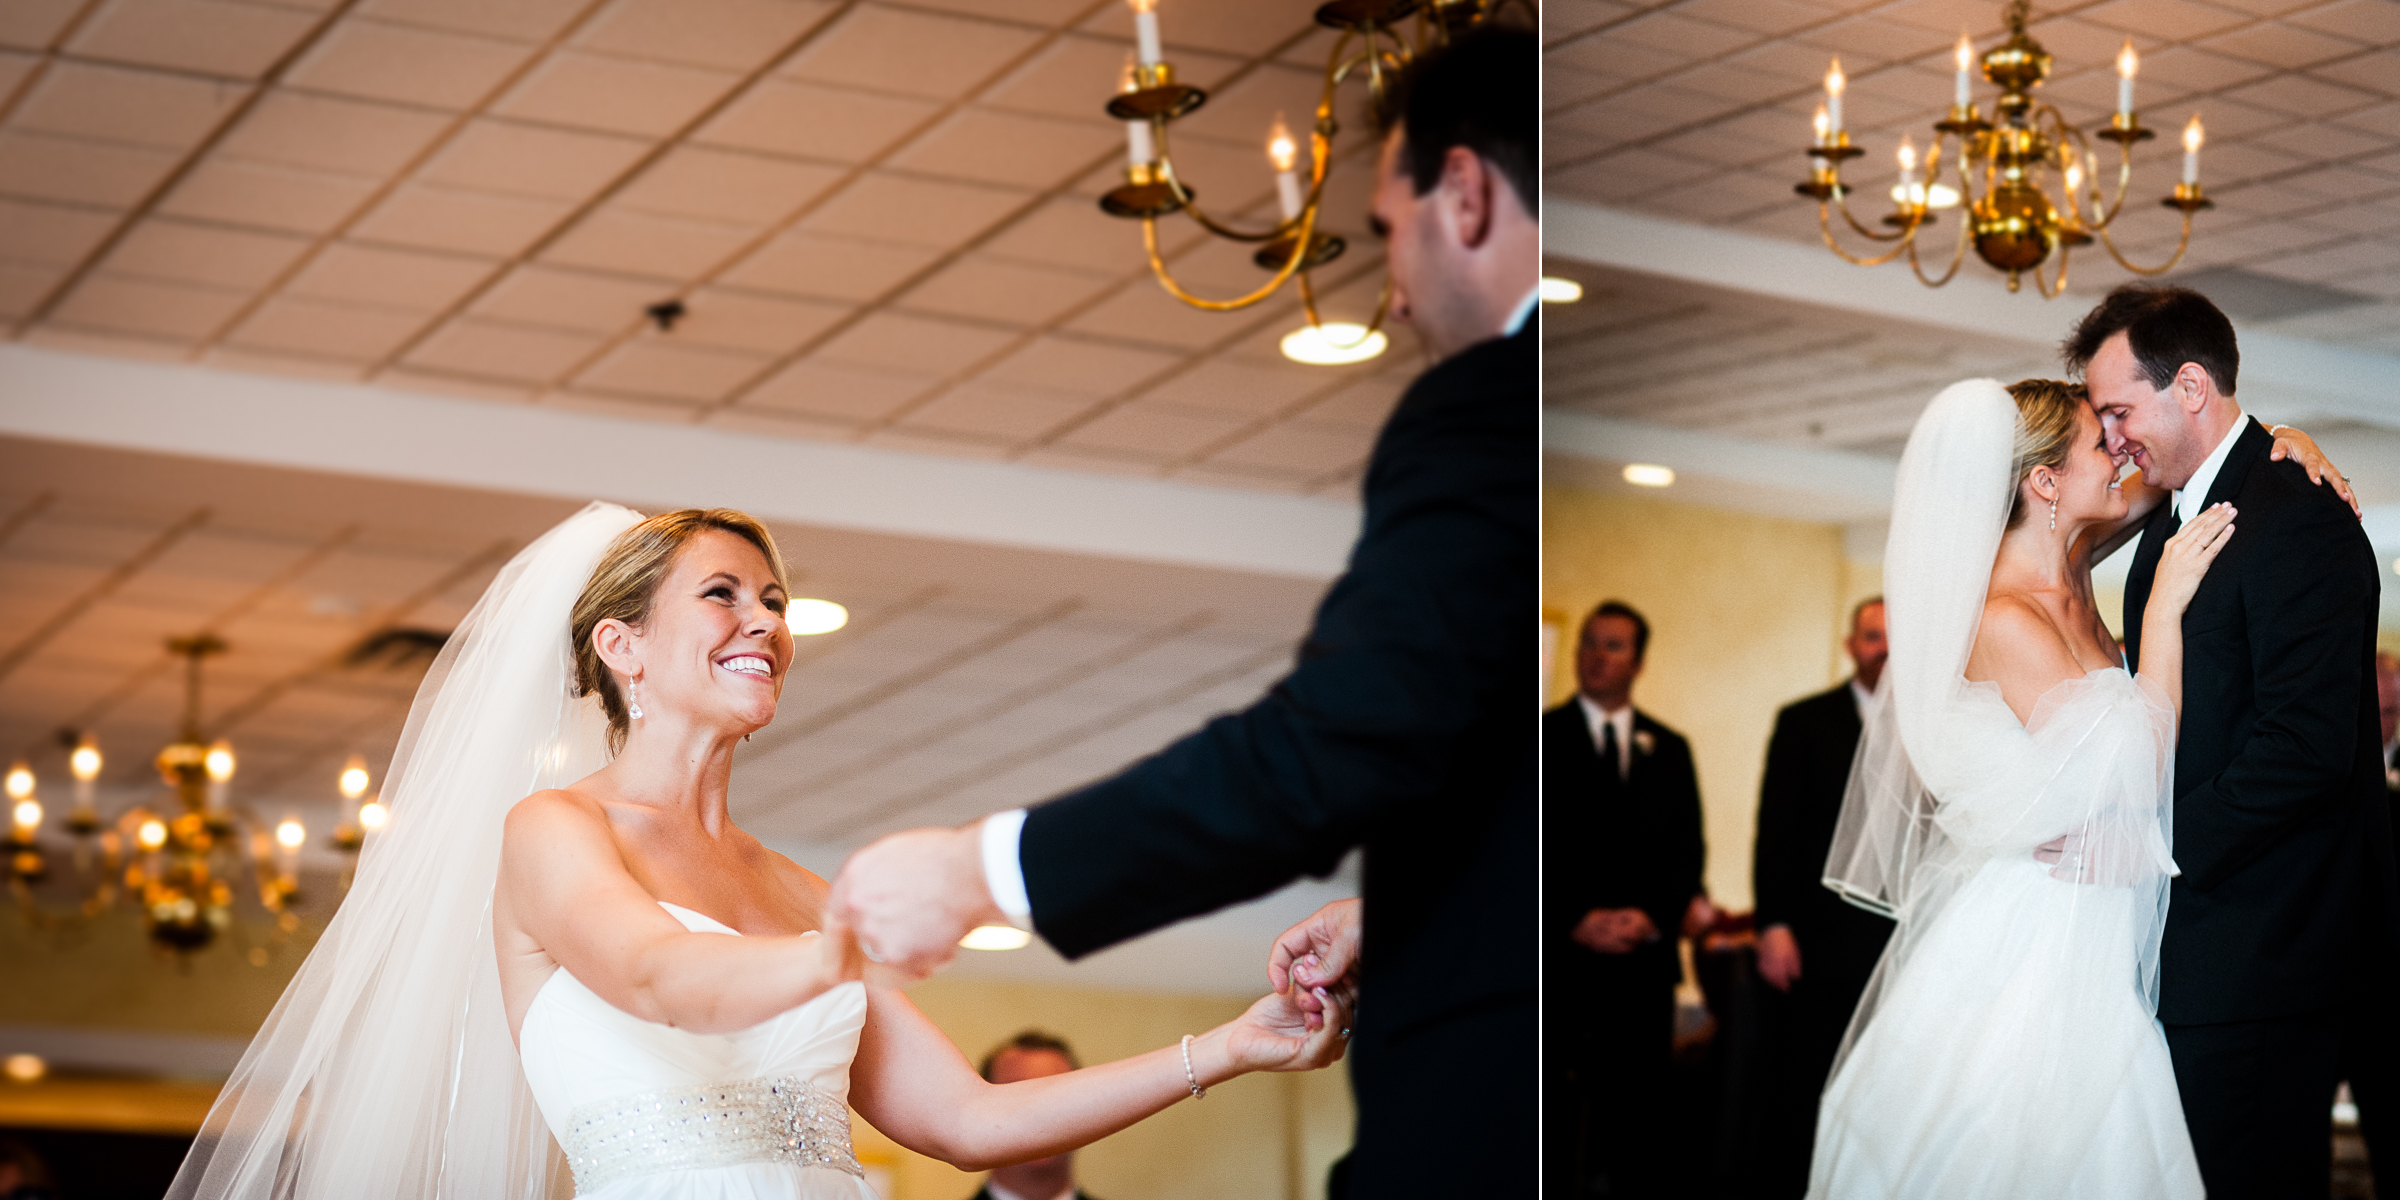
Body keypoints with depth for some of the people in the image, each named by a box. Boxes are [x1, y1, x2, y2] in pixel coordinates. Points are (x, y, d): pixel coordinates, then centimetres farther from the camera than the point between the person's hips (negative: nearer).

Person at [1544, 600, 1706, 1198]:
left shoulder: (1669, 749, 15)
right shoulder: (1545, 736, 4)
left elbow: (1688, 850, 11)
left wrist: (1651, 917, -5)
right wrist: (1577, 920, -12)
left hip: (1644, 956, 3)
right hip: (1561, 954, -3)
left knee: (1639, 1112, 2)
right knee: (1554, 1111, -3)